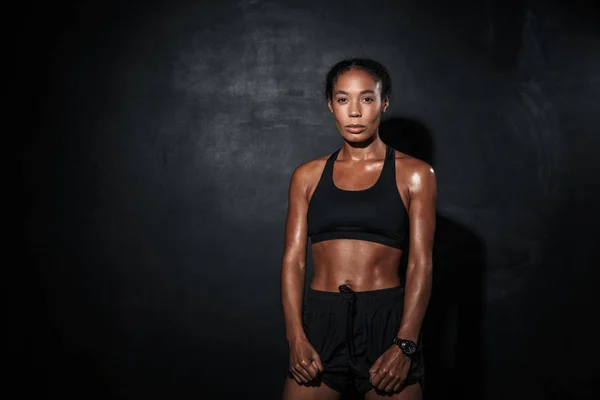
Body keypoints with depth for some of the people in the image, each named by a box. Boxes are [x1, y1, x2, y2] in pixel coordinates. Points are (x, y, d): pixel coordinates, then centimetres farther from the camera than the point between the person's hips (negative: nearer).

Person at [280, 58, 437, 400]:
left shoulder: (414, 174, 2)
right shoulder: (308, 176, 8)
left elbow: (421, 264, -3)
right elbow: (294, 259, 3)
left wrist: (405, 344, -14)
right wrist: (297, 338, -9)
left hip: (387, 320, -1)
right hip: (320, 320, 2)